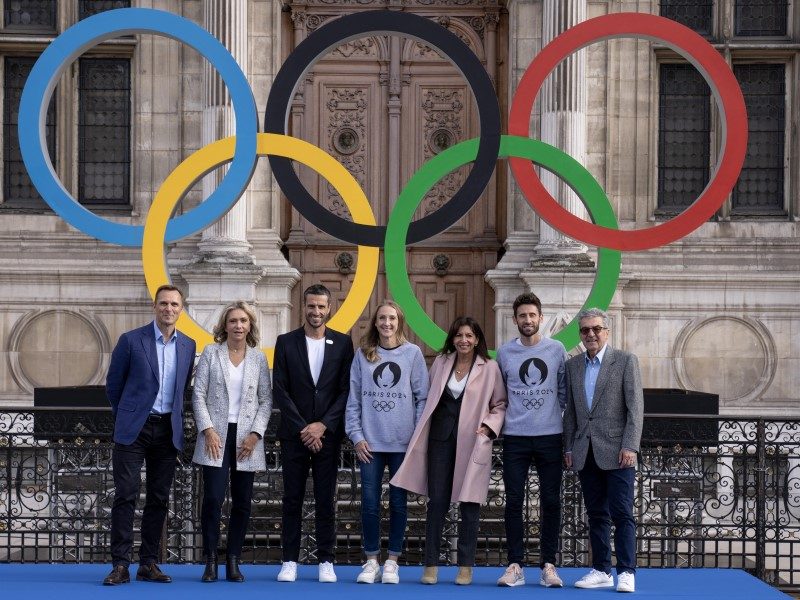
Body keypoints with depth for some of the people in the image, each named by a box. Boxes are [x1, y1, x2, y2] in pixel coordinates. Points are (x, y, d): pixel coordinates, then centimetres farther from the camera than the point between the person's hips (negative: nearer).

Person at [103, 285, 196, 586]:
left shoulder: (188, 346, 9)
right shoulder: (131, 340, -3)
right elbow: (113, 385, 6)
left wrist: (174, 416, 15)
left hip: (168, 431, 4)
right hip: (134, 429, -4)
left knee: (159, 498, 5)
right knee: (125, 495, -7)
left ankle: (148, 564, 11)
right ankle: (120, 564, -5)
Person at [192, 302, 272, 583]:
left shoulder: (258, 357, 7)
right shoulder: (210, 353, 3)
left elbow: (266, 399, 6)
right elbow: (198, 395, 1)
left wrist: (255, 434, -5)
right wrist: (208, 430, -9)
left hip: (246, 439, 2)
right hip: (216, 436, -2)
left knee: (242, 503, 2)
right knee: (213, 498, -10)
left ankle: (233, 562, 9)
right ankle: (210, 562, -2)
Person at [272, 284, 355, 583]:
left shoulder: (342, 343, 4)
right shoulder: (286, 342, 3)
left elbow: (346, 390, 0)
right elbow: (280, 390, -1)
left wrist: (323, 425, -10)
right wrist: (303, 428, -9)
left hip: (328, 434, 0)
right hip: (294, 434, 0)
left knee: (325, 500, 3)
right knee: (292, 499, 3)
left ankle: (326, 562, 6)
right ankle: (290, 561, 6)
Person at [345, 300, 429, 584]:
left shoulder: (413, 353, 2)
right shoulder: (363, 354, 5)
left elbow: (422, 397, 2)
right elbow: (354, 398, 5)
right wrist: (356, 436, -2)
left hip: (403, 441, -1)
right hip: (370, 442, 1)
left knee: (398, 502, 4)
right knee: (370, 503, 1)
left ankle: (392, 562, 13)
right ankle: (372, 561, 11)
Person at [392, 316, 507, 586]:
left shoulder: (490, 368, -1)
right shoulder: (441, 363, 8)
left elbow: (500, 404, 4)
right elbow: (429, 398, 13)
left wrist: (489, 426, -11)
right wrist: (423, 433, 5)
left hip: (472, 442, -2)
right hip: (442, 439, 2)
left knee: (469, 503, 2)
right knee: (437, 501, 0)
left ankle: (466, 566, 9)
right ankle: (431, 564, 5)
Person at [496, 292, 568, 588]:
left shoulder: (556, 349, 3)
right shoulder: (505, 352, 5)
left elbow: (564, 391, 8)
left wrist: (554, 415, 3)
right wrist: (500, 419, 7)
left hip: (550, 436, 0)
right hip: (515, 438, 0)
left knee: (551, 502, 2)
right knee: (514, 501, 0)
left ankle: (548, 565, 8)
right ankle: (515, 566, 5)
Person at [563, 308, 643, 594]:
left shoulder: (625, 361, -1)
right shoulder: (573, 365, 12)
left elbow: (635, 407, -6)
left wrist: (630, 447, -13)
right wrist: (569, 447, 10)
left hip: (615, 452, -5)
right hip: (586, 453, 5)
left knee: (621, 513, -6)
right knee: (596, 514, 8)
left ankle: (626, 572, -3)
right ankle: (601, 571, 12)